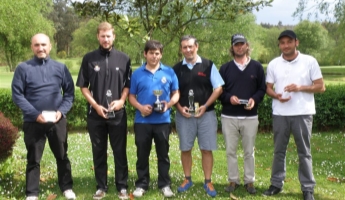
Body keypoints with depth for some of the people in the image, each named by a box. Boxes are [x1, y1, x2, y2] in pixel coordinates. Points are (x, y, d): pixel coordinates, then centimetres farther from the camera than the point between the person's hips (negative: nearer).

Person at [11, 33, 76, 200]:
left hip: (57, 121, 2)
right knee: (33, 159, 8)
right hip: (33, 122, -2)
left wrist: (61, 111, -10)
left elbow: (69, 92, 5)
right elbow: (17, 95, -6)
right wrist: (35, 114, -14)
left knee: (62, 156, 13)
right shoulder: (23, 68, -4)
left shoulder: (60, 67, 4)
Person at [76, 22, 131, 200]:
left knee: (120, 151, 5)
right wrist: (96, 105, -7)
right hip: (95, 113, 0)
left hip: (118, 113, 0)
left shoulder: (123, 58, 3)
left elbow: (128, 84, 8)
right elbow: (83, 86, 3)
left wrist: (121, 100, -9)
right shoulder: (89, 58, 1)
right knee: (98, 151, 9)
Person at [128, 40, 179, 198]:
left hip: (163, 121, 0)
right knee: (142, 154, 9)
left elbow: (176, 94, 6)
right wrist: (140, 107, -13)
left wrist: (168, 104, -14)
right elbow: (131, 96, 5)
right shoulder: (137, 73, 2)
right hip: (142, 121, 0)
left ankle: (165, 184, 20)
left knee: (163, 154, 9)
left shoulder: (169, 72, 1)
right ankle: (141, 184, 20)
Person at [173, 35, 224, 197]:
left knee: (206, 149, 3)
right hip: (184, 115, 2)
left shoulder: (208, 65, -1)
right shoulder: (177, 69, 4)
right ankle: (187, 179, 23)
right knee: (185, 149, 8)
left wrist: (205, 106, -11)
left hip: (206, 114, -1)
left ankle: (208, 182, 13)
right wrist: (179, 108, -9)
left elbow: (218, 88, -1)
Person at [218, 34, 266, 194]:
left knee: (249, 151, 7)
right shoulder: (225, 68, 6)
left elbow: (262, 89, 5)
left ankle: (249, 181, 18)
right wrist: (229, 98, -14)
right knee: (230, 151, 6)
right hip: (229, 117, 1)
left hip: (250, 117, -1)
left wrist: (254, 99, -14)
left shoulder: (257, 67, 4)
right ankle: (233, 180, 18)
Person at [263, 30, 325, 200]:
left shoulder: (309, 61, -2)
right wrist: (277, 96, -13)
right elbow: (268, 88, 9)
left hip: (302, 113, -2)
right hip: (280, 114, 3)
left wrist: (300, 87, -17)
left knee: (304, 152, 5)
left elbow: (321, 87, -2)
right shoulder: (273, 64, 6)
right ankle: (276, 183, 22)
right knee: (279, 150, 11)